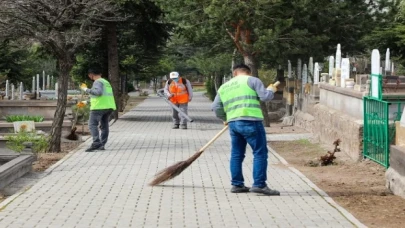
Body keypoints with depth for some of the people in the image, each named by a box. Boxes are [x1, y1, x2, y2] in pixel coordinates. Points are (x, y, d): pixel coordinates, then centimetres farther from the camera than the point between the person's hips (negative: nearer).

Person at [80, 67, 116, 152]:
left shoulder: (97, 82, -6)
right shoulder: (106, 82, 23)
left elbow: (98, 92, -23)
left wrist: (86, 89, -13)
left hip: (99, 107, -9)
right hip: (109, 107, 9)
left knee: (92, 124, -11)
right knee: (104, 126, 11)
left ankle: (96, 143, -25)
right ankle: (102, 145, 9)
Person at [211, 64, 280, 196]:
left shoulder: (224, 87, 20)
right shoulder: (252, 80, 4)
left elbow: (216, 107, 16)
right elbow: (265, 97, -4)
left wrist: (225, 119, 32)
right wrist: (271, 90, 17)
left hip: (233, 123, 6)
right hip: (250, 122, -6)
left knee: (236, 154, 14)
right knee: (260, 153, -2)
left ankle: (236, 184, 16)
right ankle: (259, 185, -7)